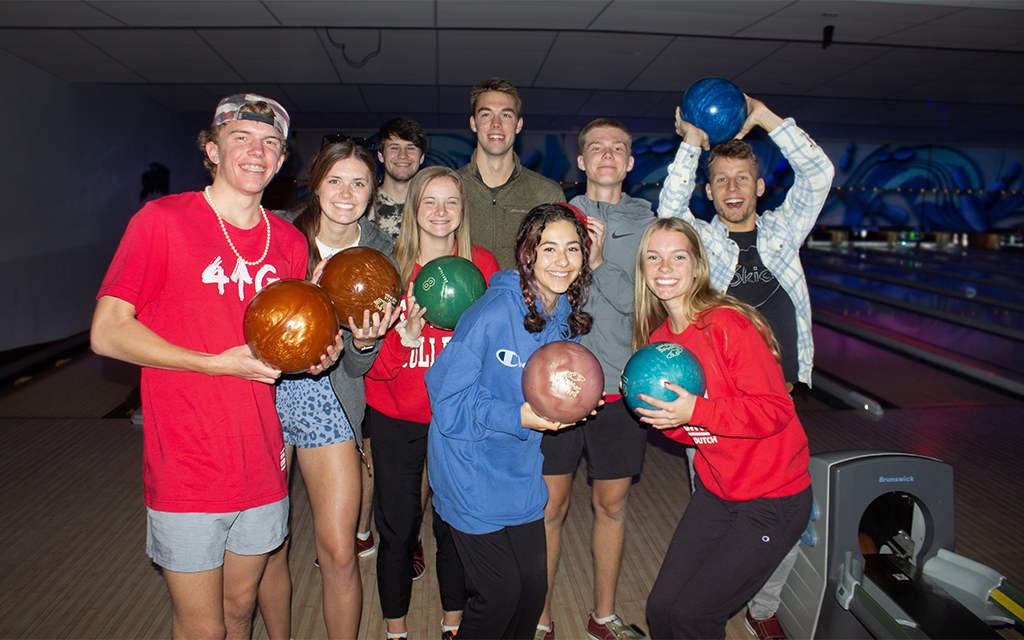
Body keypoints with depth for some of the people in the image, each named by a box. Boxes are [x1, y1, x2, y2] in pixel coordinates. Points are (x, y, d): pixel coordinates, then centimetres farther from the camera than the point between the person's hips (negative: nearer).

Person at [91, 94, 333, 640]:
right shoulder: (163, 220, -8)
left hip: (261, 467, 5)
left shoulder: (289, 241, 7)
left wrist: (316, 354, -6)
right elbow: (107, 333, -11)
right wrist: (217, 363, -19)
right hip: (187, 472, -4)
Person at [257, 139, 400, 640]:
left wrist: (365, 343, -22)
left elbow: (356, 367, -1)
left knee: (339, 554, -2)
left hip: (327, 398, 1)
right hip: (265, 389, 0)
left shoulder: (377, 250, -1)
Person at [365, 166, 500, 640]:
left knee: (454, 525, 9)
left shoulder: (481, 264, -2)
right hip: (396, 417, 0)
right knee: (397, 529, 7)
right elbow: (375, 365, -6)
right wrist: (405, 338, -24)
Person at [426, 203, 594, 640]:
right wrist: (517, 417, -27)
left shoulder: (567, 319, 0)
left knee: (534, 587, 14)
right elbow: (447, 396, -20)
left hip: (521, 472, 7)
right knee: (500, 594, 2)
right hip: (472, 474, -6)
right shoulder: (493, 313, -22)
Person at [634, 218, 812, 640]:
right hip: (715, 491, 6)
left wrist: (694, 411, -28)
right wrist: (665, 418, -12)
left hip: (772, 498, -6)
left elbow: (776, 410, -21)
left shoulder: (728, 324, -20)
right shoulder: (658, 339, 2)